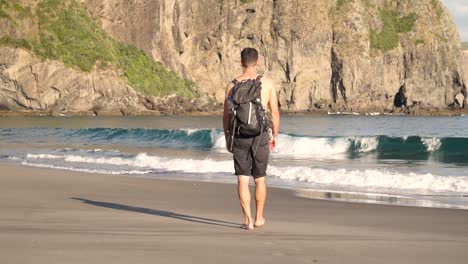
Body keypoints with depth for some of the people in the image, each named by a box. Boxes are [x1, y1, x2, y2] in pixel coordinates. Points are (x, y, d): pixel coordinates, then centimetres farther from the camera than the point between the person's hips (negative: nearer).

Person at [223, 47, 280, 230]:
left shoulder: (232, 85, -1)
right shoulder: (267, 83, -3)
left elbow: (226, 116, 3)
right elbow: (275, 113, 0)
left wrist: (227, 138, 15)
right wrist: (275, 135, 12)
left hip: (239, 136, 0)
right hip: (260, 135, 0)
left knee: (243, 180, 3)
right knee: (260, 178, 15)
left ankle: (248, 220, -3)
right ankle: (259, 218, 25)